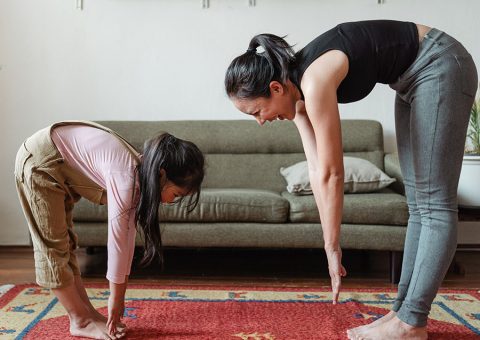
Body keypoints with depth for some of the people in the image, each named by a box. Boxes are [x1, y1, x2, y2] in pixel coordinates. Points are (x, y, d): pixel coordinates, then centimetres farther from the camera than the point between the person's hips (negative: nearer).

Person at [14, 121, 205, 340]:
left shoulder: (141, 175, -6)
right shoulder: (126, 178, -31)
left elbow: (127, 236, -1)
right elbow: (116, 242, -25)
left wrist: (120, 294, 3)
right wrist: (115, 299, -15)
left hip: (60, 165, 9)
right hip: (40, 162, -9)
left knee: (64, 242, 12)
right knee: (54, 246, -3)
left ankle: (87, 313, 18)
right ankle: (80, 322, 5)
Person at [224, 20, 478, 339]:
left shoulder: (314, 81, -29)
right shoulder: (298, 89, -4)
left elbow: (332, 174, -24)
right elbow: (317, 171, -4)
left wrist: (332, 247, -14)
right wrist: (331, 246, -4)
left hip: (440, 66, -9)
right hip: (413, 77, 9)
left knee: (434, 203, -9)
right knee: (418, 203, 7)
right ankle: (404, 310, 13)